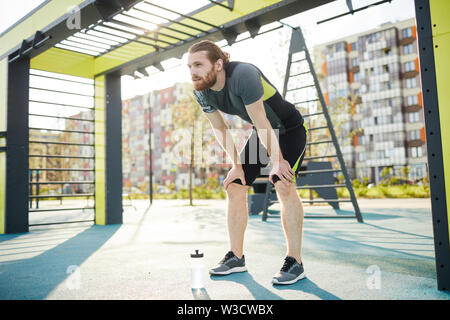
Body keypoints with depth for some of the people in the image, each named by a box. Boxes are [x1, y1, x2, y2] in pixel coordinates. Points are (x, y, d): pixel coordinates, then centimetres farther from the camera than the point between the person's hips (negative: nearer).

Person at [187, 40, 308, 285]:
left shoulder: (243, 75, -33)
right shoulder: (202, 93, -11)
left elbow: (262, 124, -29)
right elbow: (220, 129, 0)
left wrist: (277, 161, -22)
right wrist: (236, 165, -1)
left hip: (289, 130, -7)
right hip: (261, 134, 7)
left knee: (283, 185, -25)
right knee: (234, 187, 0)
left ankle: (295, 262, -15)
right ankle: (236, 258, 9)